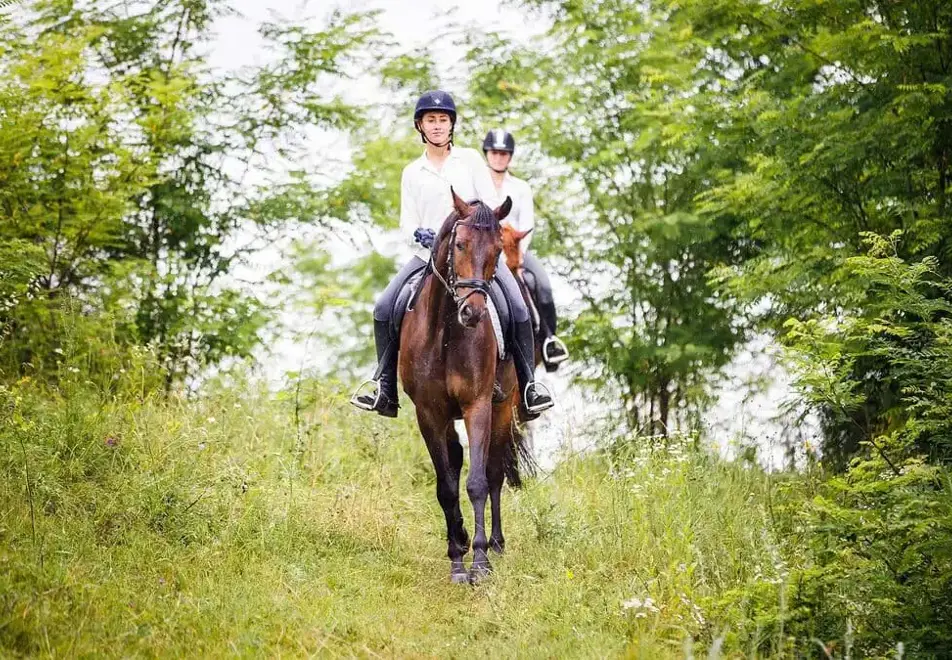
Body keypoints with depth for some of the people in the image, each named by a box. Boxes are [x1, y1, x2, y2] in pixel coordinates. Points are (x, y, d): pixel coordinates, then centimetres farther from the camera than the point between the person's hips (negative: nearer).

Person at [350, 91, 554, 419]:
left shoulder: (470, 159, 8)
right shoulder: (412, 173, 10)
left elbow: (491, 205, 2)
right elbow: (407, 223, 6)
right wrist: (417, 235, -17)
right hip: (429, 254, 2)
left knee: (519, 310, -20)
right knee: (384, 309, -15)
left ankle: (528, 384, -6)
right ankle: (385, 388, -6)